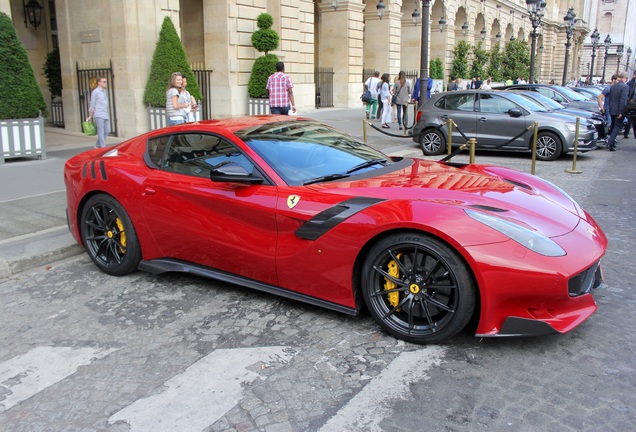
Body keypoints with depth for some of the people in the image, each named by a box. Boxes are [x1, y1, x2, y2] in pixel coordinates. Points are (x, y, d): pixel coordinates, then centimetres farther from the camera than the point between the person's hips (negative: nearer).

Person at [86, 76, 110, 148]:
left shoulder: (105, 91, 16)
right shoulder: (95, 92, -6)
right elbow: (92, 105, -5)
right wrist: (90, 116, -6)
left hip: (106, 115, 8)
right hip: (99, 116, -8)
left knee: (107, 131, 8)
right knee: (101, 132, -7)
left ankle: (98, 146, 20)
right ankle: (103, 147, -5)